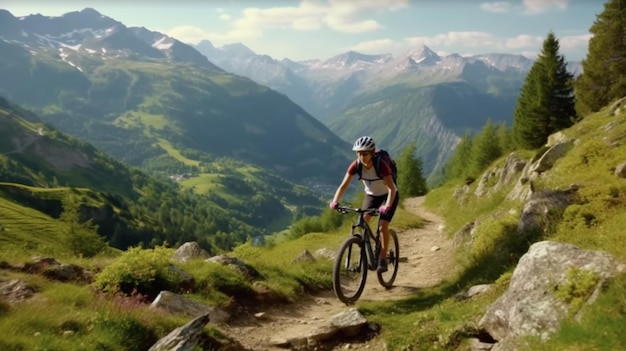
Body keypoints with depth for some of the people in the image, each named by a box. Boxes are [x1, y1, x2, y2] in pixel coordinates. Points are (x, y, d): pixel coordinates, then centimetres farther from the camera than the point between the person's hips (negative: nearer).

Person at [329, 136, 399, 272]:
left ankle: (382, 259, -3)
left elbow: (391, 189, -37)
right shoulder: (356, 165, -21)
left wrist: (387, 206, -53)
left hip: (388, 195, -4)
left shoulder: (381, 165, -32)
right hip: (371, 195, 4)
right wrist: (335, 201, -40)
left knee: (383, 226, -19)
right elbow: (343, 185, -24)